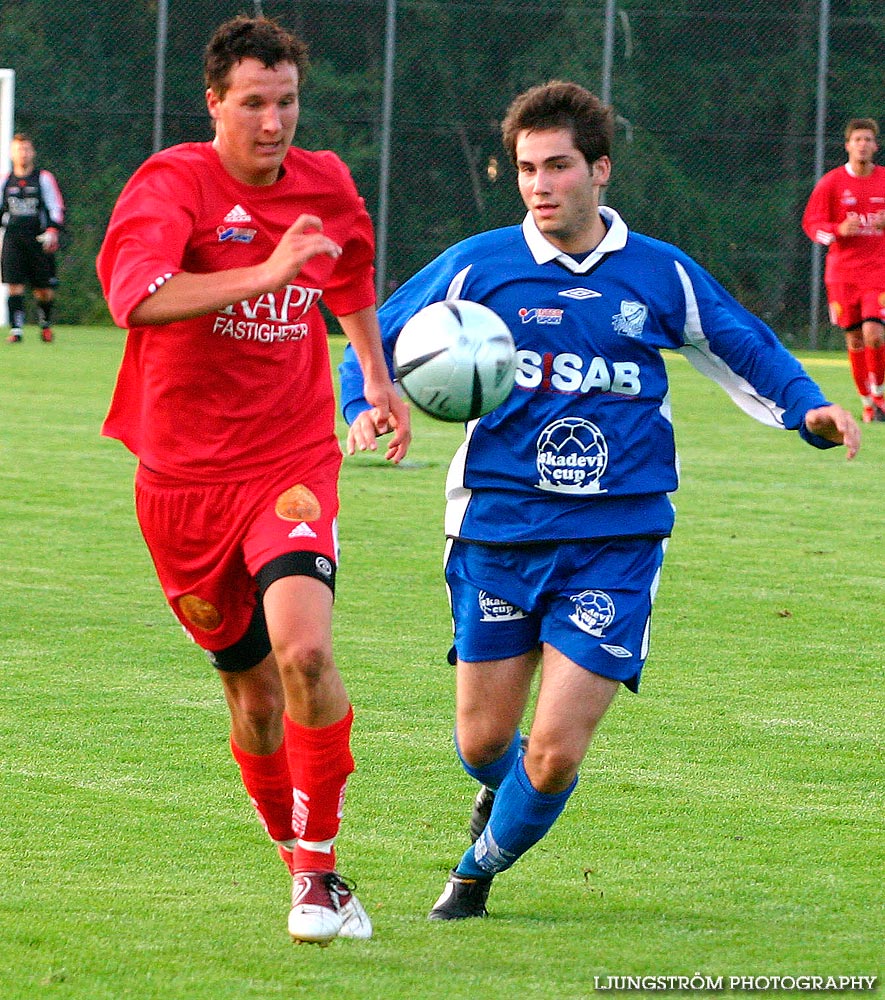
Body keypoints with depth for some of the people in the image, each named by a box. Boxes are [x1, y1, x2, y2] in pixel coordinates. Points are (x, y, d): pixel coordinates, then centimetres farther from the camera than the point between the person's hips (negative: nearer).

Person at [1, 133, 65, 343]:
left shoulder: (44, 178, 3)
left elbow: (56, 207, 1)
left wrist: (52, 231, -11)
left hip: (39, 240, -2)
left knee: (43, 290, 1)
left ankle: (45, 324, 26)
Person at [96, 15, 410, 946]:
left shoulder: (326, 184, 5)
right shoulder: (170, 185, -10)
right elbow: (137, 294, -31)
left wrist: (377, 375, 30)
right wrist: (263, 274, -39)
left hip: (292, 462, 1)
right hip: (185, 476, -1)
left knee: (304, 650, -24)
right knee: (254, 696, 7)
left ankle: (319, 868, -13)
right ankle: (303, 868, 29)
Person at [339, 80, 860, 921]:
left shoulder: (661, 276, 3)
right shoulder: (477, 267, -1)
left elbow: (749, 351, 16)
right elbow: (379, 340, 8)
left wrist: (809, 411, -1)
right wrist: (364, 406, -12)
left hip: (615, 542, -1)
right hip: (498, 531, 1)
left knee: (555, 751, -9)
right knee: (483, 741, 8)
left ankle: (480, 868, 21)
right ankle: (503, 785, 46)